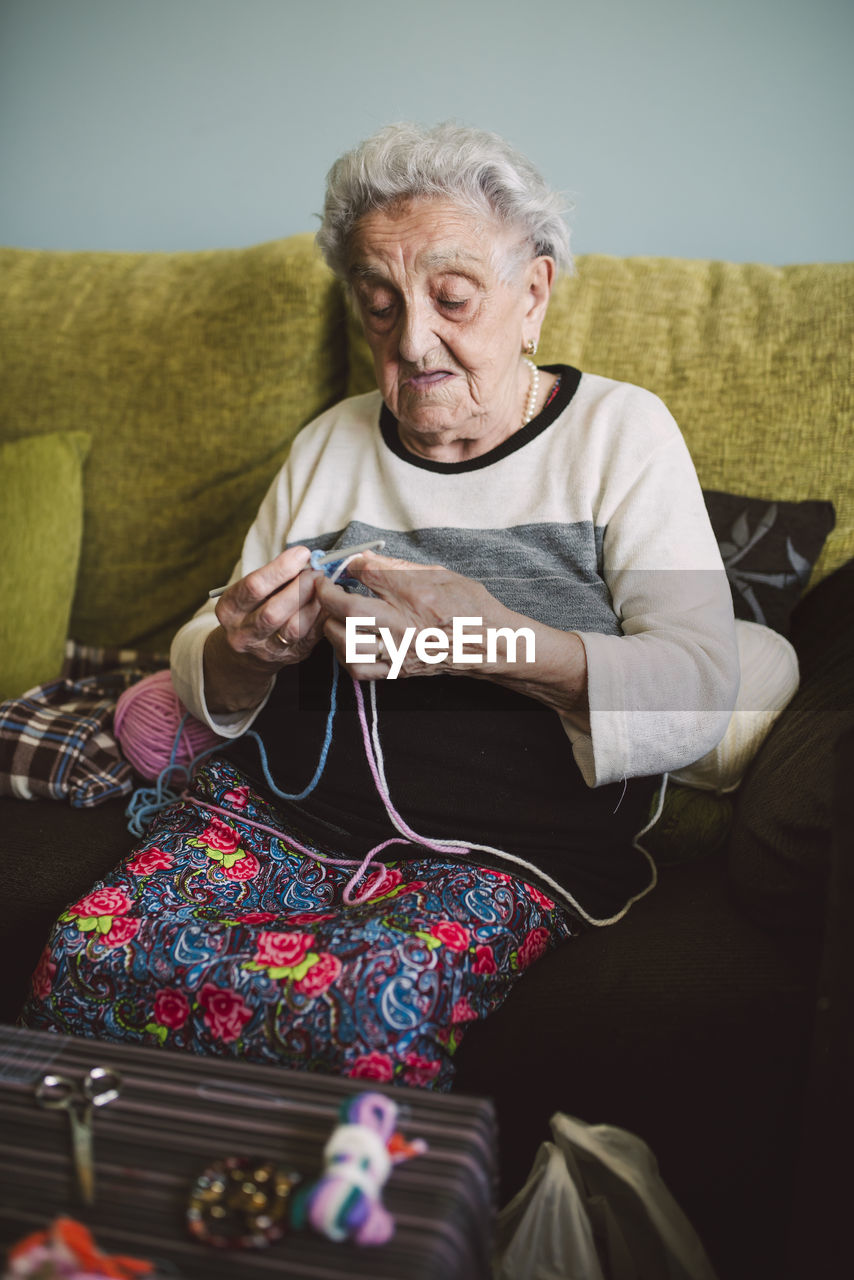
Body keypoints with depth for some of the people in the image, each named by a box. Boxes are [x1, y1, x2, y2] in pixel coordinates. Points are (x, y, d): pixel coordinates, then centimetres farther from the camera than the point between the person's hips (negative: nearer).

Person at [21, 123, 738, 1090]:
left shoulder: (620, 431, 2)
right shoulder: (332, 441, 14)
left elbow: (699, 695, -9)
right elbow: (204, 673, 15)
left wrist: (491, 640, -25)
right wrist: (244, 654, -11)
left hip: (510, 849, -3)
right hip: (283, 803, 4)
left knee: (361, 1010, -31)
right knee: (86, 960, -21)